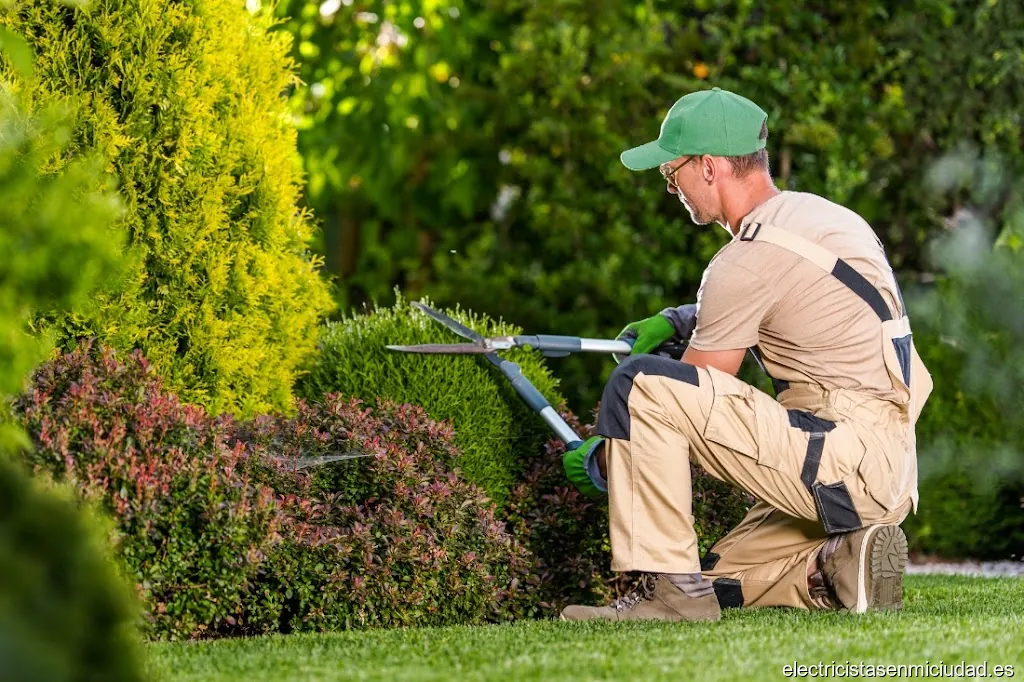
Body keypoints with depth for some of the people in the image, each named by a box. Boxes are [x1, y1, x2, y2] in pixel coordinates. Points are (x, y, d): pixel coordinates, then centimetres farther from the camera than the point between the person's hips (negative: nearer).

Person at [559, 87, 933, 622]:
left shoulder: (749, 258, -14)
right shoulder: (819, 214, 14)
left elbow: (690, 396, -5)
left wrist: (601, 461, 9)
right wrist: (678, 321, 22)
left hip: (844, 454, -10)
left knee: (637, 383, -17)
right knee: (720, 581, 23)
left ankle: (670, 587, -16)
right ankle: (841, 565, 2)